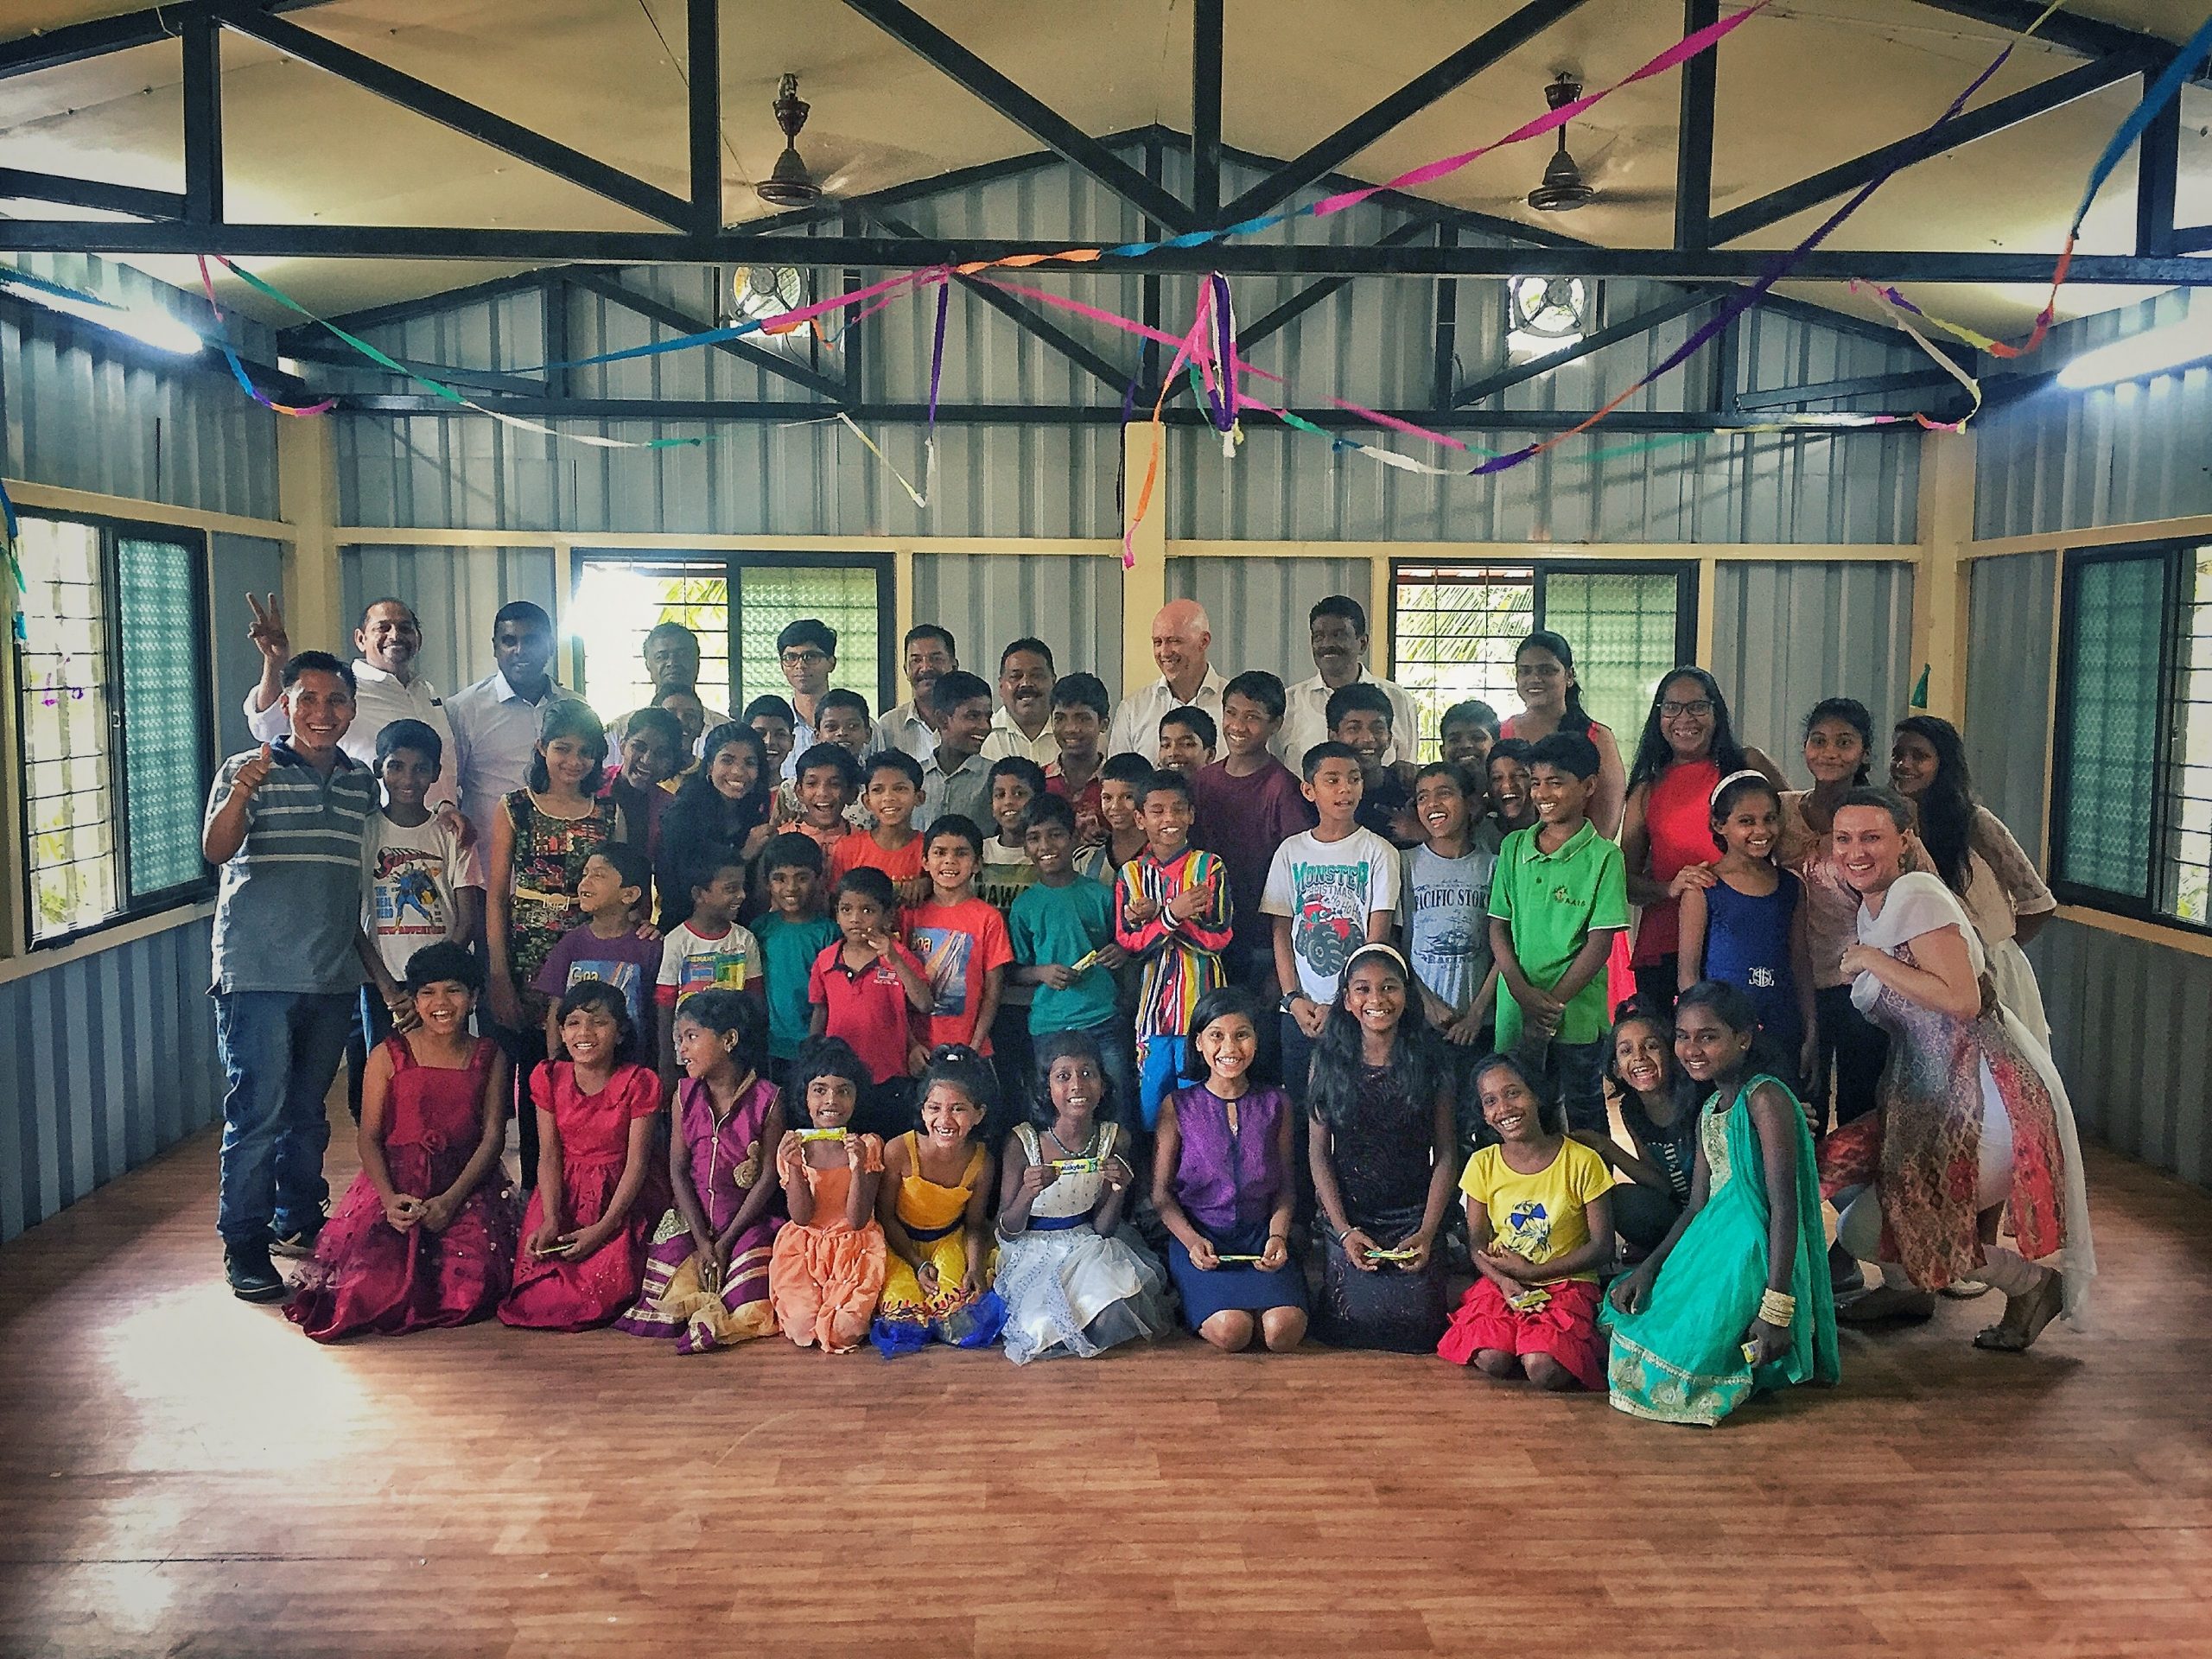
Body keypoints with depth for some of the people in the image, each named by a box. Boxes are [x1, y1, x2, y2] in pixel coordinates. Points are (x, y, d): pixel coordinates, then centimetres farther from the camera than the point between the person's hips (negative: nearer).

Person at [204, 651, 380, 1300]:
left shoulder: (362, 782, 9)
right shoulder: (248, 771, -5)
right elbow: (216, 849, -20)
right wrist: (240, 794, -37)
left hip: (333, 978, 5)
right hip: (259, 975, -4)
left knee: (309, 1109, 15)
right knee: (258, 1112, -4)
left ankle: (299, 1219, 29)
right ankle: (244, 1243, 5)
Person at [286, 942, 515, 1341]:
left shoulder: (489, 1058, 6)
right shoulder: (389, 1055, 2)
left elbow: (492, 1137, 1)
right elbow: (368, 1137, 0)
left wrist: (451, 1199, -14)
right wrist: (389, 1198, -17)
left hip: (466, 1184, 1)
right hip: (396, 1182, 0)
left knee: (470, 1285, -22)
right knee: (374, 1285, -23)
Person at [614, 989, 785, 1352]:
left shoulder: (767, 1100, -9)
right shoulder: (685, 1095, 1)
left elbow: (769, 1177, -9)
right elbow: (678, 1169, -2)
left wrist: (724, 1243, -13)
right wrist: (703, 1241, -12)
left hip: (746, 1220, -3)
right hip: (691, 1217, 3)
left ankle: (715, 1320, 0)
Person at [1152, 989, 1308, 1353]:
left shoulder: (1275, 1104, 6)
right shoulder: (1178, 1106, 0)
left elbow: (1286, 1185, 10)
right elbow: (1161, 1191, 1)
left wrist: (1278, 1236, -8)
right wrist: (1191, 1240, -14)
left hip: (1260, 1236, 2)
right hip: (1198, 1237, -2)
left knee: (1284, 1332, -24)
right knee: (1231, 1331, -27)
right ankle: (1201, 1305, 5)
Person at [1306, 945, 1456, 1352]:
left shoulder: (1428, 1063, -1)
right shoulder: (1329, 1060, -2)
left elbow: (1446, 1154, -1)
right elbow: (1318, 1152, -1)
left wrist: (1427, 1232, -11)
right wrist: (1344, 1230, -9)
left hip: (1413, 1218, 0)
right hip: (1348, 1218, 0)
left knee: (1416, 1330, -9)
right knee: (1355, 1326, -8)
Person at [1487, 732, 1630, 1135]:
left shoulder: (1603, 857, -6)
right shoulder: (1513, 847, 6)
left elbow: (1601, 941, -8)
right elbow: (1498, 928, 5)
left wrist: (1555, 1000, -14)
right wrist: (1522, 991, -9)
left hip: (1578, 1014, -3)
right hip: (1516, 1012, 3)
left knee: (1584, 1114, 9)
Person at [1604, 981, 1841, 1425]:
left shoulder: (1766, 1097, -15)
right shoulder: (1710, 1110, 14)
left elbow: (1784, 1208, -20)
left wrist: (1776, 1308, -25)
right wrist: (1648, 1268, 2)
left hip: (1756, 1258, -9)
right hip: (1713, 1250, 9)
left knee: (1676, 1360, -15)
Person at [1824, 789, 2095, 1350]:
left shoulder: (1917, 896, -16)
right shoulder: (1869, 908, 13)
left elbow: (1963, 1000, -25)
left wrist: (1874, 961, -17)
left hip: (1987, 1098, -9)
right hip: (1930, 1093, 9)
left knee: (1864, 1231, -8)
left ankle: (2032, 1283, 10)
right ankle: (1907, 1288, 25)